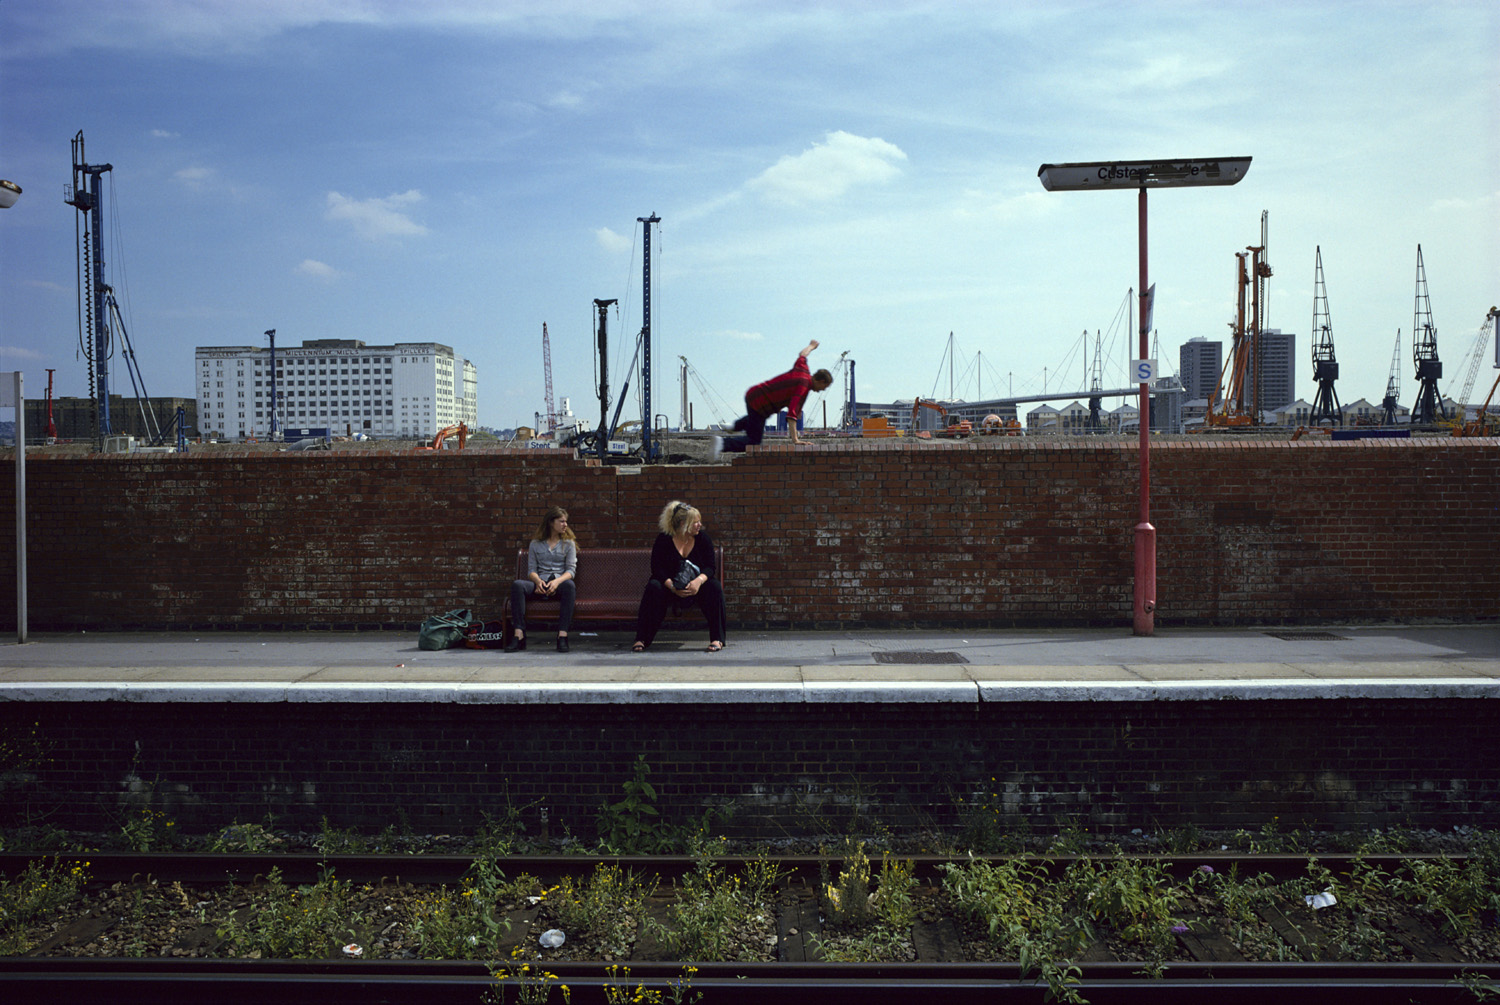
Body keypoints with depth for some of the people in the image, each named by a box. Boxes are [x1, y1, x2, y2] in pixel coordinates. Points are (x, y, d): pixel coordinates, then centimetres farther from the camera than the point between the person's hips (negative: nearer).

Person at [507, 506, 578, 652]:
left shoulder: (569, 543, 15)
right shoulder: (536, 544, 17)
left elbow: (571, 570, 4)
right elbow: (531, 569, 9)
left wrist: (557, 581, -17)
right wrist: (538, 581, -15)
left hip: (559, 583, -1)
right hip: (540, 584, 1)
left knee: (570, 585, -37)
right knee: (517, 585, -30)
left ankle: (562, 635, -41)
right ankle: (519, 635, -35)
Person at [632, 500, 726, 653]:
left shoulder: (704, 539, 0)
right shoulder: (663, 540, -6)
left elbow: (710, 567, -6)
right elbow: (657, 568, -12)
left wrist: (699, 580, -29)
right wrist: (673, 587, -29)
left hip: (695, 588, 1)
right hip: (670, 587, -1)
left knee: (714, 587, -29)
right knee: (653, 587, -32)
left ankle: (717, 639, -26)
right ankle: (641, 640, -29)